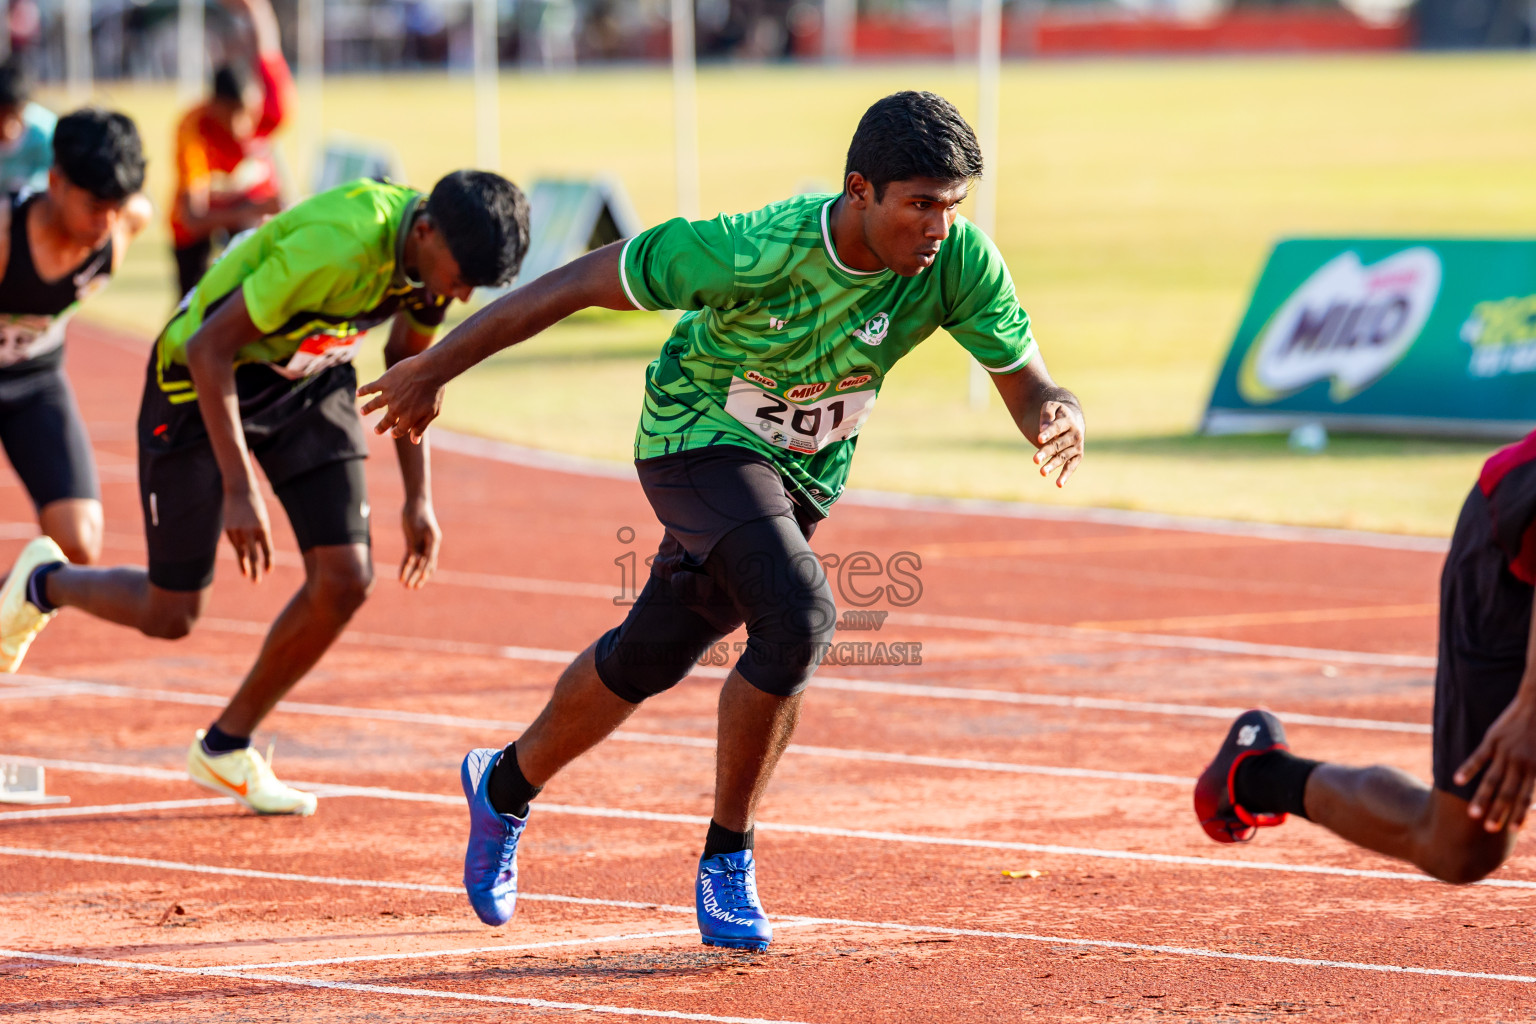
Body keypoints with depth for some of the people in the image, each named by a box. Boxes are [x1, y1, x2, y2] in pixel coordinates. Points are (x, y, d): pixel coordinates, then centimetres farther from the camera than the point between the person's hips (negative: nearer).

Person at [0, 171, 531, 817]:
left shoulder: (441, 252, -13)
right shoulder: (338, 247, -38)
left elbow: (406, 360, 8)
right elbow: (210, 347, -30)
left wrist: (418, 497, 8)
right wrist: (239, 490, -31)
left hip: (309, 382, 7)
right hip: (204, 379, -7)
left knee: (345, 581, -7)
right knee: (171, 615, -1)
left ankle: (225, 749, 12)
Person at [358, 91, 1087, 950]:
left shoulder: (960, 261, -25)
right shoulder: (757, 253, -36)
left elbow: (1030, 387, -18)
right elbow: (580, 283, -28)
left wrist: (1058, 418, -44)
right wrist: (437, 369, -22)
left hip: (803, 473, 6)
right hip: (700, 437, -6)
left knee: (651, 658, 18)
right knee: (798, 617, -28)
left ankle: (507, 787, 45)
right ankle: (727, 865, -10)